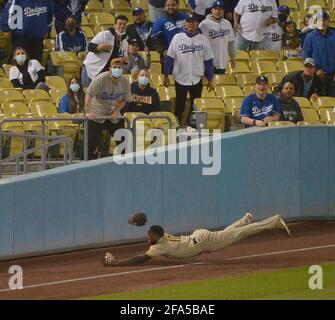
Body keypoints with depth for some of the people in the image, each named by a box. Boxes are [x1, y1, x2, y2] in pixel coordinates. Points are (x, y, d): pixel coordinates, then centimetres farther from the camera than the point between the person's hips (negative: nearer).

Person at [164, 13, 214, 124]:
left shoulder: (203, 40, 0)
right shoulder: (177, 38, -2)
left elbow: (208, 61, 4)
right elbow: (170, 58, 0)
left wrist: (210, 79, 2)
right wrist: (166, 75, -3)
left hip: (197, 79, 1)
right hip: (180, 78, -1)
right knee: (180, 106, 7)